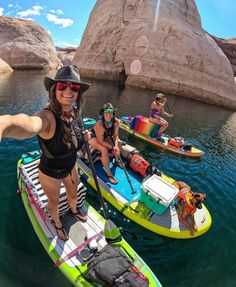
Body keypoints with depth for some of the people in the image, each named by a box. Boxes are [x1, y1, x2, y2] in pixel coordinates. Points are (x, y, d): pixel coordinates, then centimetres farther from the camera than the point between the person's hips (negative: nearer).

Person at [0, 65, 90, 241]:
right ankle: (57, 223, 61)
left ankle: (74, 211, 69)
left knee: (73, 195, 33)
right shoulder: (47, 116, -37)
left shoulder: (72, 114, -15)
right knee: (54, 203, 26)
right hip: (50, 175, -5)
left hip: (70, 168, 5)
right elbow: (30, 124, -65)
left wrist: (83, 138, -6)